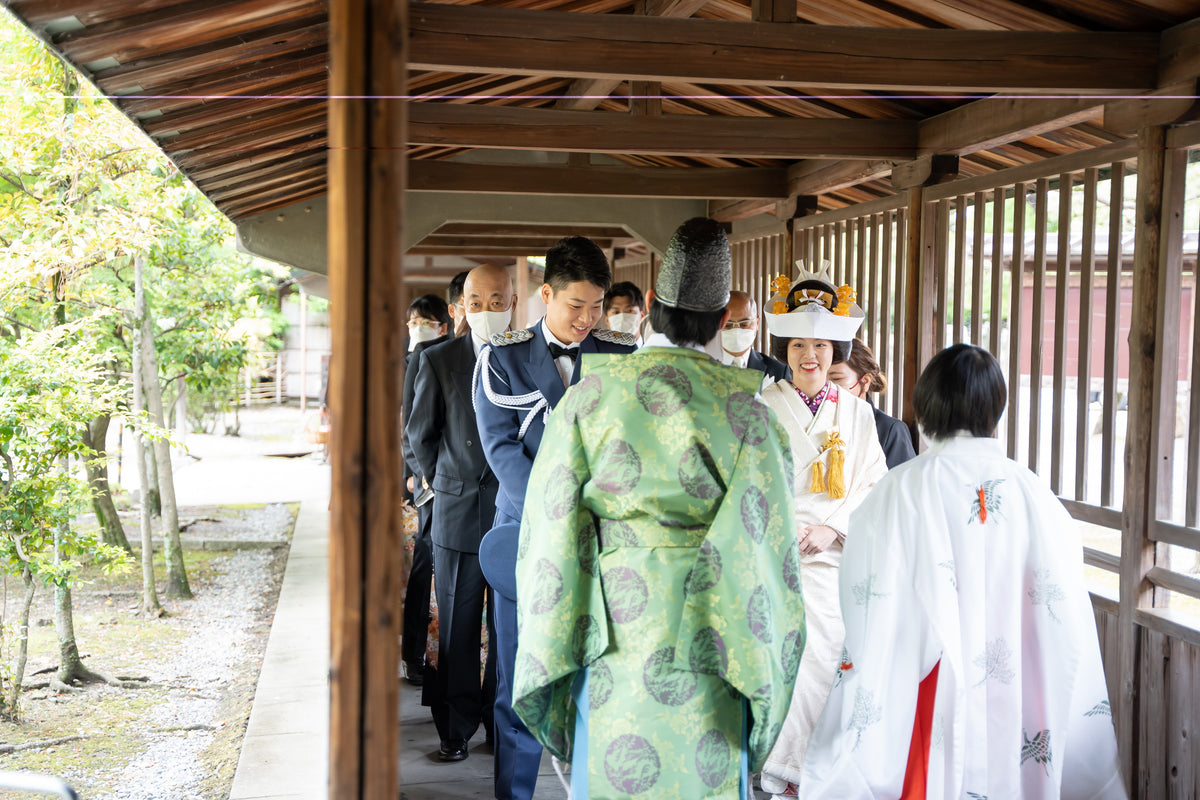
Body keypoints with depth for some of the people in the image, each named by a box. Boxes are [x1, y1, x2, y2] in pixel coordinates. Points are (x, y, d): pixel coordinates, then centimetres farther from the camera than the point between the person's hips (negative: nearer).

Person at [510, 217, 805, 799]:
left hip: (612, 639, 1)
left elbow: (553, 527, -3)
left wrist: (554, 651, 6)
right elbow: (763, 535, -4)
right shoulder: (745, 410, -5)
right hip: (704, 646, 0)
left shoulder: (591, 395, -3)